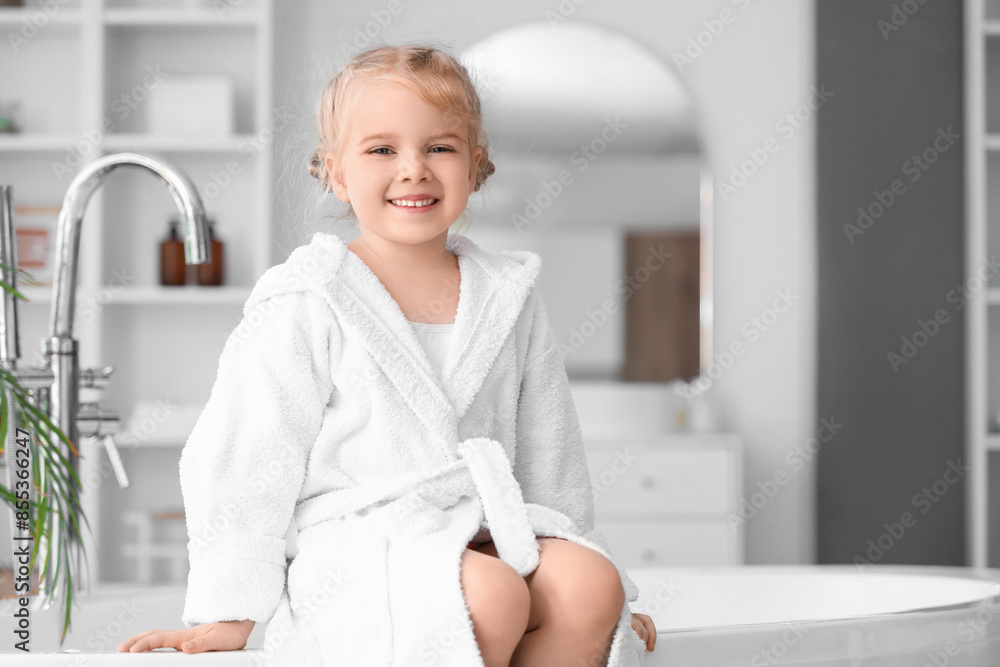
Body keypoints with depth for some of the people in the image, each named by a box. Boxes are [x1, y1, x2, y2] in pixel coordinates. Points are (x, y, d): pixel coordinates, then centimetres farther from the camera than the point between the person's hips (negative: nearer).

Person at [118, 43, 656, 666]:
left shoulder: (510, 299, 12)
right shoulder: (306, 306, -3)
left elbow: (550, 456, 20)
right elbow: (245, 461, -3)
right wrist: (227, 614, -5)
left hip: (483, 536, 5)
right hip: (351, 549, -5)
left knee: (591, 583, -24)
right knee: (492, 595, -32)